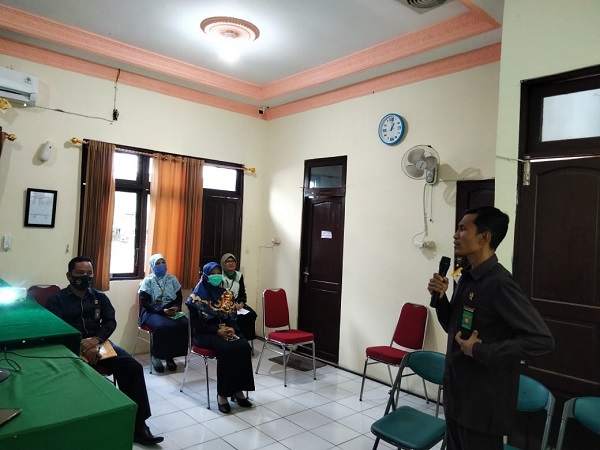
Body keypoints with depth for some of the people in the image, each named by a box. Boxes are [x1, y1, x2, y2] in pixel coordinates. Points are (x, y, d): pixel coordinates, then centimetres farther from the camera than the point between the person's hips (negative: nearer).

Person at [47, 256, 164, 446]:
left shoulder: (100, 297, 17)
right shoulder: (56, 300, 5)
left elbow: (111, 322, 7)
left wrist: (95, 340, -15)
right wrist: (82, 345, -24)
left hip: (99, 343, 3)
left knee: (133, 367, -19)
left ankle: (137, 426, -14)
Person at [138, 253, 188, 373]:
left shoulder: (172, 279, 10)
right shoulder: (148, 281, -1)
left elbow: (179, 297, 10)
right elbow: (145, 303, -8)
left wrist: (176, 307, -12)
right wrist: (162, 311, -19)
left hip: (171, 311, 3)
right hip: (152, 312, -3)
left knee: (184, 324, -27)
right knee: (161, 326, -36)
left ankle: (170, 356, -11)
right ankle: (156, 356, -11)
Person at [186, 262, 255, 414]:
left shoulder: (226, 295, 11)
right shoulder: (198, 297, -3)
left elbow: (233, 317, 11)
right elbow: (196, 323, -8)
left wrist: (232, 329, -12)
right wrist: (216, 331, -18)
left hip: (226, 331, 5)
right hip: (205, 333, -4)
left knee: (244, 347, -25)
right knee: (227, 349, -33)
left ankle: (237, 389, -14)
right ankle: (222, 393, -21)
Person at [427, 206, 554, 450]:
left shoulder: (500, 284, -20)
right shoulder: (466, 277, 6)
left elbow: (542, 339, -24)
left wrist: (481, 352, -23)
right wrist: (440, 298, -4)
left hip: (483, 402, -8)